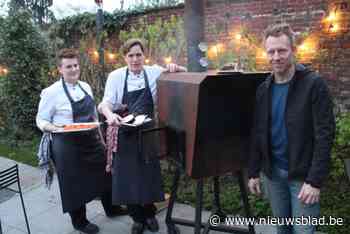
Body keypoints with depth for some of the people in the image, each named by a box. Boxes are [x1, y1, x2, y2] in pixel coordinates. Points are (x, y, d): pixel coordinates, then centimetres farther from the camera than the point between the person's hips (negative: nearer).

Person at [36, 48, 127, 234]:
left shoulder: (86, 87, 4)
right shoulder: (51, 92, -15)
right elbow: (41, 120, -8)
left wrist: (99, 136, 17)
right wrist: (53, 127, -29)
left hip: (91, 141, 7)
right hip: (68, 146, -6)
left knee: (104, 174, 18)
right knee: (74, 183, 9)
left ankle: (111, 208, 42)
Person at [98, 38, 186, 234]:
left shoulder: (154, 72, -2)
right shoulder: (116, 76, -5)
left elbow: (184, 75, 1)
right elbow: (106, 103, -9)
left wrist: (175, 68, -23)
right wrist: (110, 115, -33)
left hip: (148, 132, 1)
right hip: (125, 134, 0)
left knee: (149, 174, 11)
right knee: (128, 176, 6)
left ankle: (150, 213, 36)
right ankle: (137, 218, 29)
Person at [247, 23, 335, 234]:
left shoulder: (314, 84, -12)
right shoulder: (264, 89, 3)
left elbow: (325, 135, -15)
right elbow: (258, 134, 7)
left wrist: (315, 180, -18)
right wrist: (254, 172, 7)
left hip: (303, 175, -4)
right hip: (273, 172, 5)